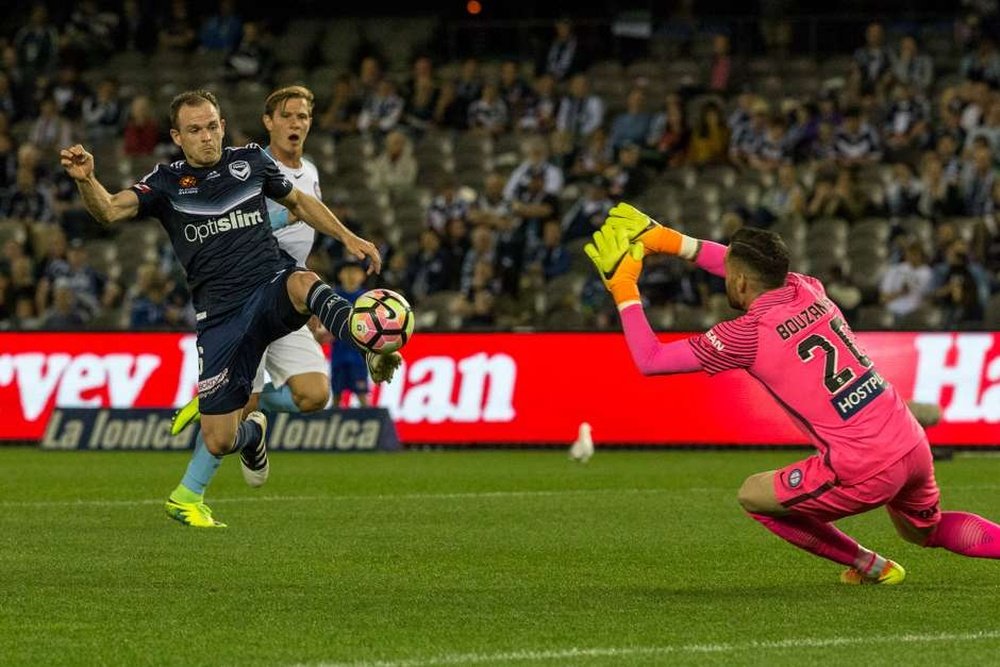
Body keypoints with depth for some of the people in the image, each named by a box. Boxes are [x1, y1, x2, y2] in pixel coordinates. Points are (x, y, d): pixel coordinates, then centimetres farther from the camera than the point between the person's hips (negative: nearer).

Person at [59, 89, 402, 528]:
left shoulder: (250, 160, 10)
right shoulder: (167, 183, 3)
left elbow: (298, 202, 27)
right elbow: (109, 211, -13)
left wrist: (348, 238, 19)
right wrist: (85, 180, -34)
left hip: (273, 285, 0)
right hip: (221, 313, 0)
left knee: (304, 283, -39)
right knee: (218, 439, -3)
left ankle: (374, 349, -55)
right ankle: (251, 432, 33)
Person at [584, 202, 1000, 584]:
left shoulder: (749, 333, -11)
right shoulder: (807, 291, 8)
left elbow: (649, 360, -4)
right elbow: (749, 270, 31)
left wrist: (624, 289, 4)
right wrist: (672, 242, 29)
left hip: (864, 473, -7)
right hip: (913, 446, 7)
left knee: (753, 496, 12)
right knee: (925, 531, 33)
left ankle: (869, 566, 16)